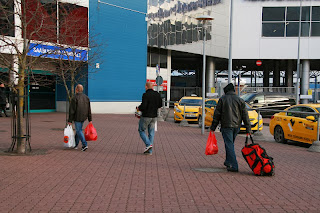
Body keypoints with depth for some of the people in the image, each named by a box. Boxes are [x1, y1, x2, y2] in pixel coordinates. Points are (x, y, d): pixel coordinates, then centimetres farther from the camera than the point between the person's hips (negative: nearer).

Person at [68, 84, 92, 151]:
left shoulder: (74, 98, -13)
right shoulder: (86, 97, 5)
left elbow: (72, 110, -13)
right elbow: (89, 110, 7)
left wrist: (70, 120, -8)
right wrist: (90, 119, 11)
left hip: (77, 117, -6)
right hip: (83, 117, 6)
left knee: (79, 131, 0)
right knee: (78, 130, 17)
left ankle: (85, 145, -9)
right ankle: (75, 144, 25)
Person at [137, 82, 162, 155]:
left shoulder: (146, 95, -17)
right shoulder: (157, 94, 3)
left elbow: (143, 106, -22)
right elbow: (160, 105, 11)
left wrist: (139, 108, -2)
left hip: (146, 116, -6)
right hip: (154, 116, 6)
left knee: (141, 130, 10)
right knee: (151, 132, 10)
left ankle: (148, 144, -7)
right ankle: (149, 151, 11)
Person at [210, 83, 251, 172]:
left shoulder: (222, 99, -1)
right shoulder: (240, 100, 8)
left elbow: (217, 114, -2)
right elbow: (245, 115, 6)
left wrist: (213, 127, 3)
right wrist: (248, 128, 8)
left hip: (226, 126, -4)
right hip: (236, 126, 4)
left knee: (229, 145, -5)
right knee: (230, 144, 20)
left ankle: (233, 166, -11)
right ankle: (228, 162, 29)